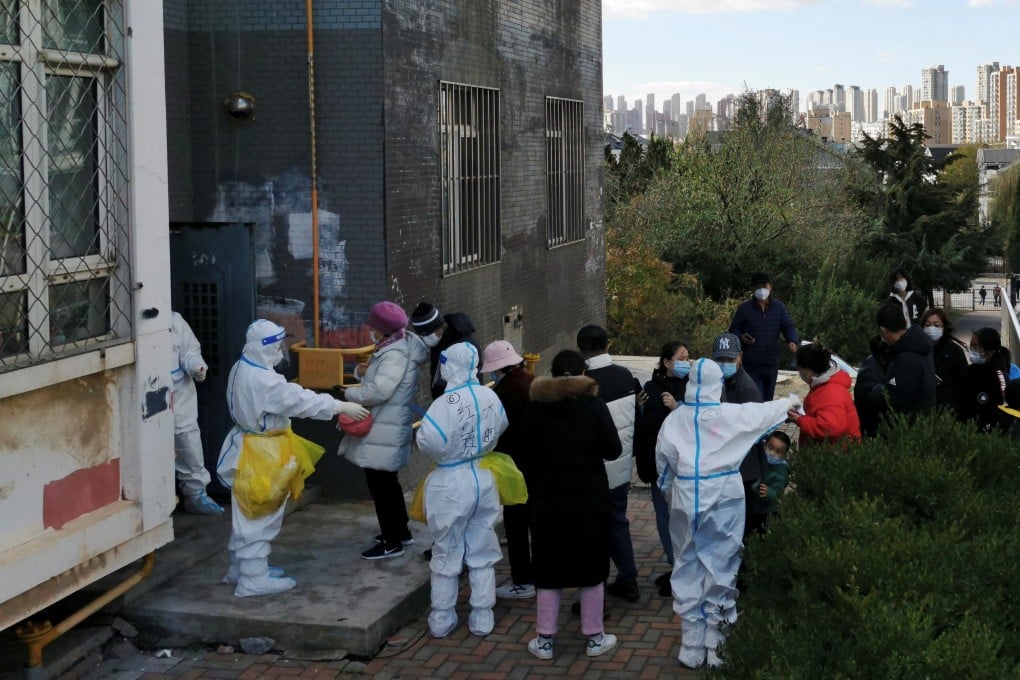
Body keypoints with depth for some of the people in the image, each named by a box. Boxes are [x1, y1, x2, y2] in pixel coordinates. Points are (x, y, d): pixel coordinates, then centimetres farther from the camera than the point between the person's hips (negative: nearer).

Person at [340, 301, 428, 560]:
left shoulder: (395, 354, -22)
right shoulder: (393, 348, 10)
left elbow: (380, 391, -29)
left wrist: (350, 393, -17)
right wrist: (363, 380, 4)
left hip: (384, 431, -11)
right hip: (383, 427, 11)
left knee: (380, 484, -3)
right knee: (387, 482, 21)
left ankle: (392, 542, 6)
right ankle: (401, 531, 34)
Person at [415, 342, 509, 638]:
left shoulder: (446, 403, -22)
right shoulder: (491, 397, -4)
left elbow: (430, 443, -27)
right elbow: (500, 428, 13)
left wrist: (420, 433, -6)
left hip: (452, 484, -5)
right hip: (484, 479, 5)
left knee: (447, 554, 9)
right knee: (482, 553, 14)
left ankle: (442, 620, 18)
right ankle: (482, 618, 19)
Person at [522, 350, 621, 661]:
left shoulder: (536, 408, -2)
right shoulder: (594, 406, -9)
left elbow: (528, 455, 2)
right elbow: (613, 450, -6)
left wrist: (533, 495, 10)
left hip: (548, 501, 1)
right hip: (589, 500, -1)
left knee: (548, 568, 9)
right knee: (590, 567, 10)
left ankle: (544, 640, 13)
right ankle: (594, 637, 17)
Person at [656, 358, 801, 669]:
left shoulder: (675, 418, -1)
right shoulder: (730, 414, -6)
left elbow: (662, 457, 5)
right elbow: (763, 411, 8)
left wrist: (669, 485, 24)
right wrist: (790, 401, 27)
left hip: (687, 496, 2)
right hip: (723, 495, -2)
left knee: (689, 565, 9)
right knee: (720, 564, 4)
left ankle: (692, 645, 13)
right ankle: (716, 643, 8)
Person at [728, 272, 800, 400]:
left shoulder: (779, 308, 7)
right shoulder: (744, 308, 0)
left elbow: (789, 327, 2)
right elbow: (733, 329, 5)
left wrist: (793, 341, -19)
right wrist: (741, 337, -18)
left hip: (772, 365, 3)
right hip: (751, 365, -3)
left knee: (768, 400, 12)